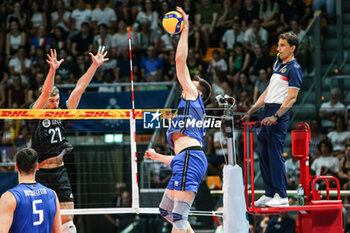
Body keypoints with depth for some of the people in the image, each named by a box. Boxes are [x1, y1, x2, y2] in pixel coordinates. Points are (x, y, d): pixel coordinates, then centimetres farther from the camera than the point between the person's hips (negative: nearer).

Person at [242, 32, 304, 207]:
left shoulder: (294, 69, -6)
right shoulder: (278, 65, 20)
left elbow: (292, 97, -15)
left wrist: (275, 116, -24)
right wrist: (250, 112, 23)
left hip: (279, 114, -9)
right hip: (267, 112, 9)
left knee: (275, 154, -11)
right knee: (263, 153, 7)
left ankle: (281, 196, -8)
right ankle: (269, 194, 13)